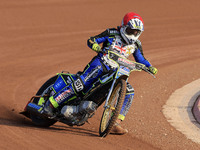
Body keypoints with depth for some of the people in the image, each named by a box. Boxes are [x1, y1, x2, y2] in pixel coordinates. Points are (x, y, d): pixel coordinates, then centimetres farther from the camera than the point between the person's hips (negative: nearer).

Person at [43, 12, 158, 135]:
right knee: (82, 83, -26)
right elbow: (91, 40, -3)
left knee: (129, 92, -14)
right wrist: (95, 46, -26)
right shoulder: (113, 33, -2)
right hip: (101, 63, -5)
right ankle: (50, 105, -23)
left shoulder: (136, 44, 11)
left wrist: (149, 67, 1)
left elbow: (140, 59, 22)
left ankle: (115, 124, -15)